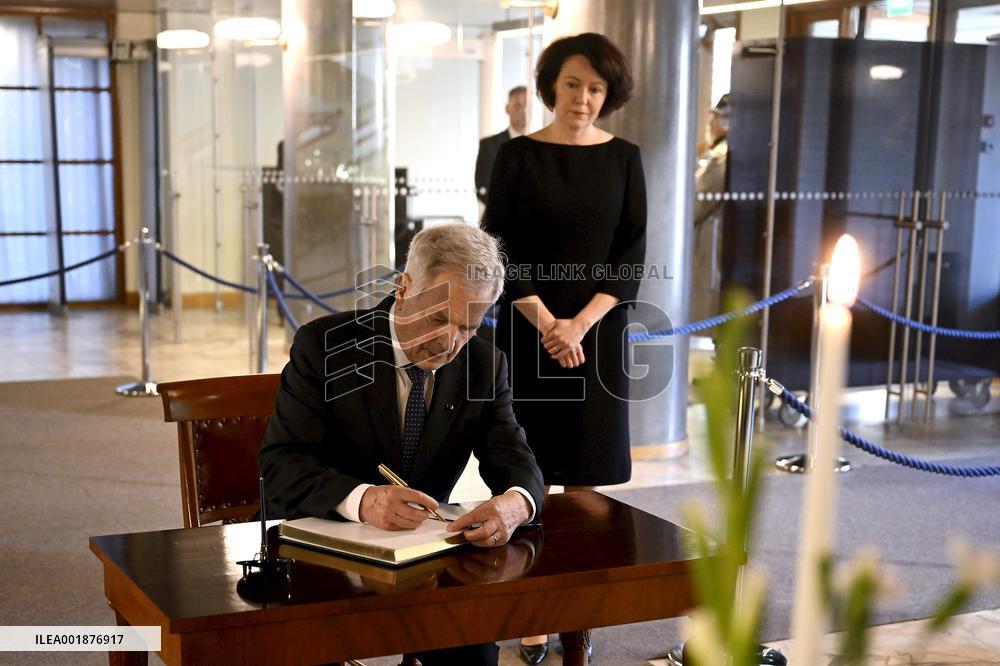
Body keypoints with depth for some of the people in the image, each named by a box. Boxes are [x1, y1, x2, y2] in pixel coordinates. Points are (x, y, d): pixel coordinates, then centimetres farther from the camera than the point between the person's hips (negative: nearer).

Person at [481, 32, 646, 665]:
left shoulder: (623, 158, 4)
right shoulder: (519, 155, 0)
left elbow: (632, 256, 0)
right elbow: (500, 249, -3)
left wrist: (581, 323, -11)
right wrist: (545, 322, -13)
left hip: (597, 330, 1)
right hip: (530, 329, -1)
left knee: (583, 473, 5)